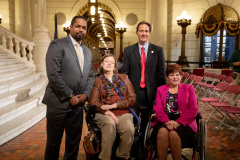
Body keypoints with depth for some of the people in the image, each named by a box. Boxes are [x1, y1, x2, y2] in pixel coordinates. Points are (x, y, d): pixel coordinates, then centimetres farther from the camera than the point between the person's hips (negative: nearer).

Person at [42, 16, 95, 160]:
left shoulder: (88, 52, 15)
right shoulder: (58, 45, -6)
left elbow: (90, 76, 16)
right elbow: (53, 74, -15)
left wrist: (85, 94, -1)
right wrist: (70, 96, -13)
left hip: (78, 103, 6)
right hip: (59, 103, -6)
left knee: (74, 141, 16)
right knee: (54, 142, 8)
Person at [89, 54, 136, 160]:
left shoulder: (124, 78, 19)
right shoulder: (98, 81, 14)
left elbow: (132, 99, 9)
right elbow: (93, 101, 2)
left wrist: (113, 105, -5)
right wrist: (108, 112, -14)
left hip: (123, 113, 1)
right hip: (104, 114, -1)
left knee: (129, 129, -30)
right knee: (110, 124, -35)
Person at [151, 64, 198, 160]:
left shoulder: (188, 88, 14)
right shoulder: (160, 89, 19)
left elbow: (193, 109, 3)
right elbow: (158, 109, 6)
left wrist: (178, 122, -12)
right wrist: (166, 121, -15)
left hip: (183, 122, -1)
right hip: (164, 121, 1)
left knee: (173, 133, -32)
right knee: (162, 131, -32)